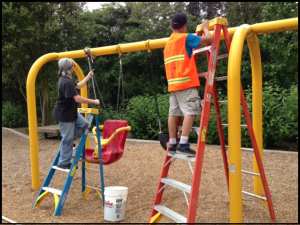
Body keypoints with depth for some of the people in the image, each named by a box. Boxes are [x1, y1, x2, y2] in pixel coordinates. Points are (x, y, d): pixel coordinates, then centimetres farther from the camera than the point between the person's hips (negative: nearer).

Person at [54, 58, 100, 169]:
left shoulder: (67, 80, 7)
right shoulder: (67, 82, -26)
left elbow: (78, 86, 26)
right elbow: (78, 99, -30)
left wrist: (88, 76, 25)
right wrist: (94, 102, -20)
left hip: (71, 112, 10)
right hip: (65, 114, -10)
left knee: (84, 124, 13)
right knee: (67, 138, 0)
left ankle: (67, 139, 21)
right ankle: (63, 163, 12)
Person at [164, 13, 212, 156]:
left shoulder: (168, 43, 21)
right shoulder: (185, 38, -1)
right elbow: (208, 39, -5)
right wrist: (205, 28, 12)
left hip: (173, 84, 8)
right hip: (186, 82, -8)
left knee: (173, 113, 6)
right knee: (190, 112, -11)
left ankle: (172, 144, 8)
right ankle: (183, 144, -19)